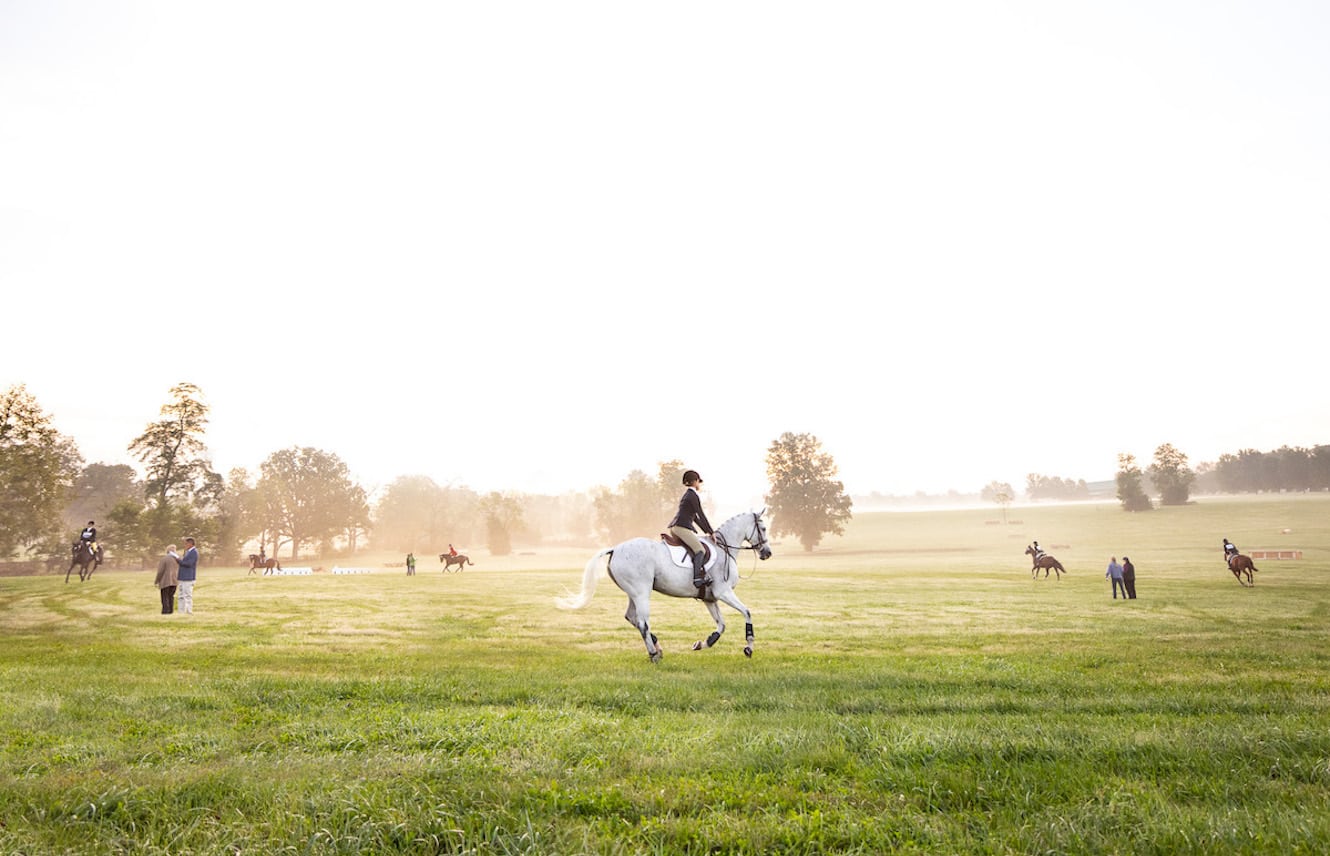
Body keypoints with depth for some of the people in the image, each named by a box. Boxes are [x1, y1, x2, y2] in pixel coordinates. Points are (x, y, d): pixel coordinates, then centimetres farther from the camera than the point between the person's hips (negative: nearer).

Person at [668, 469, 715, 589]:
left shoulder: (687, 494, 25)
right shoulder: (693, 495, -4)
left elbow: (695, 517, 29)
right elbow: (701, 515, -7)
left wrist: (706, 532, 26)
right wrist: (711, 532, -2)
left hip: (675, 528, 10)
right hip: (681, 527, -10)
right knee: (700, 550, -19)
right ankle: (697, 578, -31)